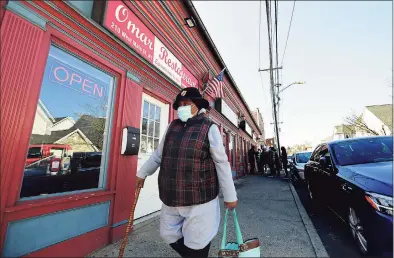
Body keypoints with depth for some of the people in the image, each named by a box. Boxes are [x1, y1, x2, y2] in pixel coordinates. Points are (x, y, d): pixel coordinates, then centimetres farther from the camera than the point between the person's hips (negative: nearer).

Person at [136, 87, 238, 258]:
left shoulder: (209, 128, -8)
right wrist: (142, 173, 22)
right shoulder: (172, 126, 6)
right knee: (169, 235, 22)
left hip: (199, 199, -5)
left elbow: (222, 163, -8)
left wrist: (230, 196, -4)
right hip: (172, 198, 6)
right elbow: (158, 154, 16)